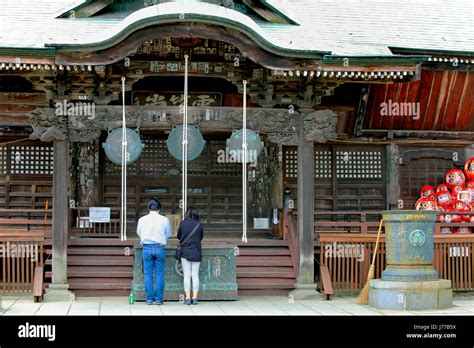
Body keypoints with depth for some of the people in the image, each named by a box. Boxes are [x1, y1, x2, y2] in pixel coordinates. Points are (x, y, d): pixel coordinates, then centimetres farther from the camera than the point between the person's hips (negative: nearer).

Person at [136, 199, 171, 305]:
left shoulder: (142, 219, 0)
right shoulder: (164, 220, -2)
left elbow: (139, 233, 14)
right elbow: (168, 234, 10)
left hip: (147, 248, 1)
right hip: (160, 248, -1)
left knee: (148, 274, 6)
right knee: (159, 274, 5)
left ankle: (149, 299, 7)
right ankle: (158, 299, 5)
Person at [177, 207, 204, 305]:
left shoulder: (183, 223, -5)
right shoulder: (199, 225, -2)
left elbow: (178, 236, 7)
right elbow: (201, 237, 10)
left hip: (185, 253, -1)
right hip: (196, 253, 1)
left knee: (187, 276, 2)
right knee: (195, 276, 5)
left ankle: (188, 298, -1)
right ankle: (195, 298, 3)